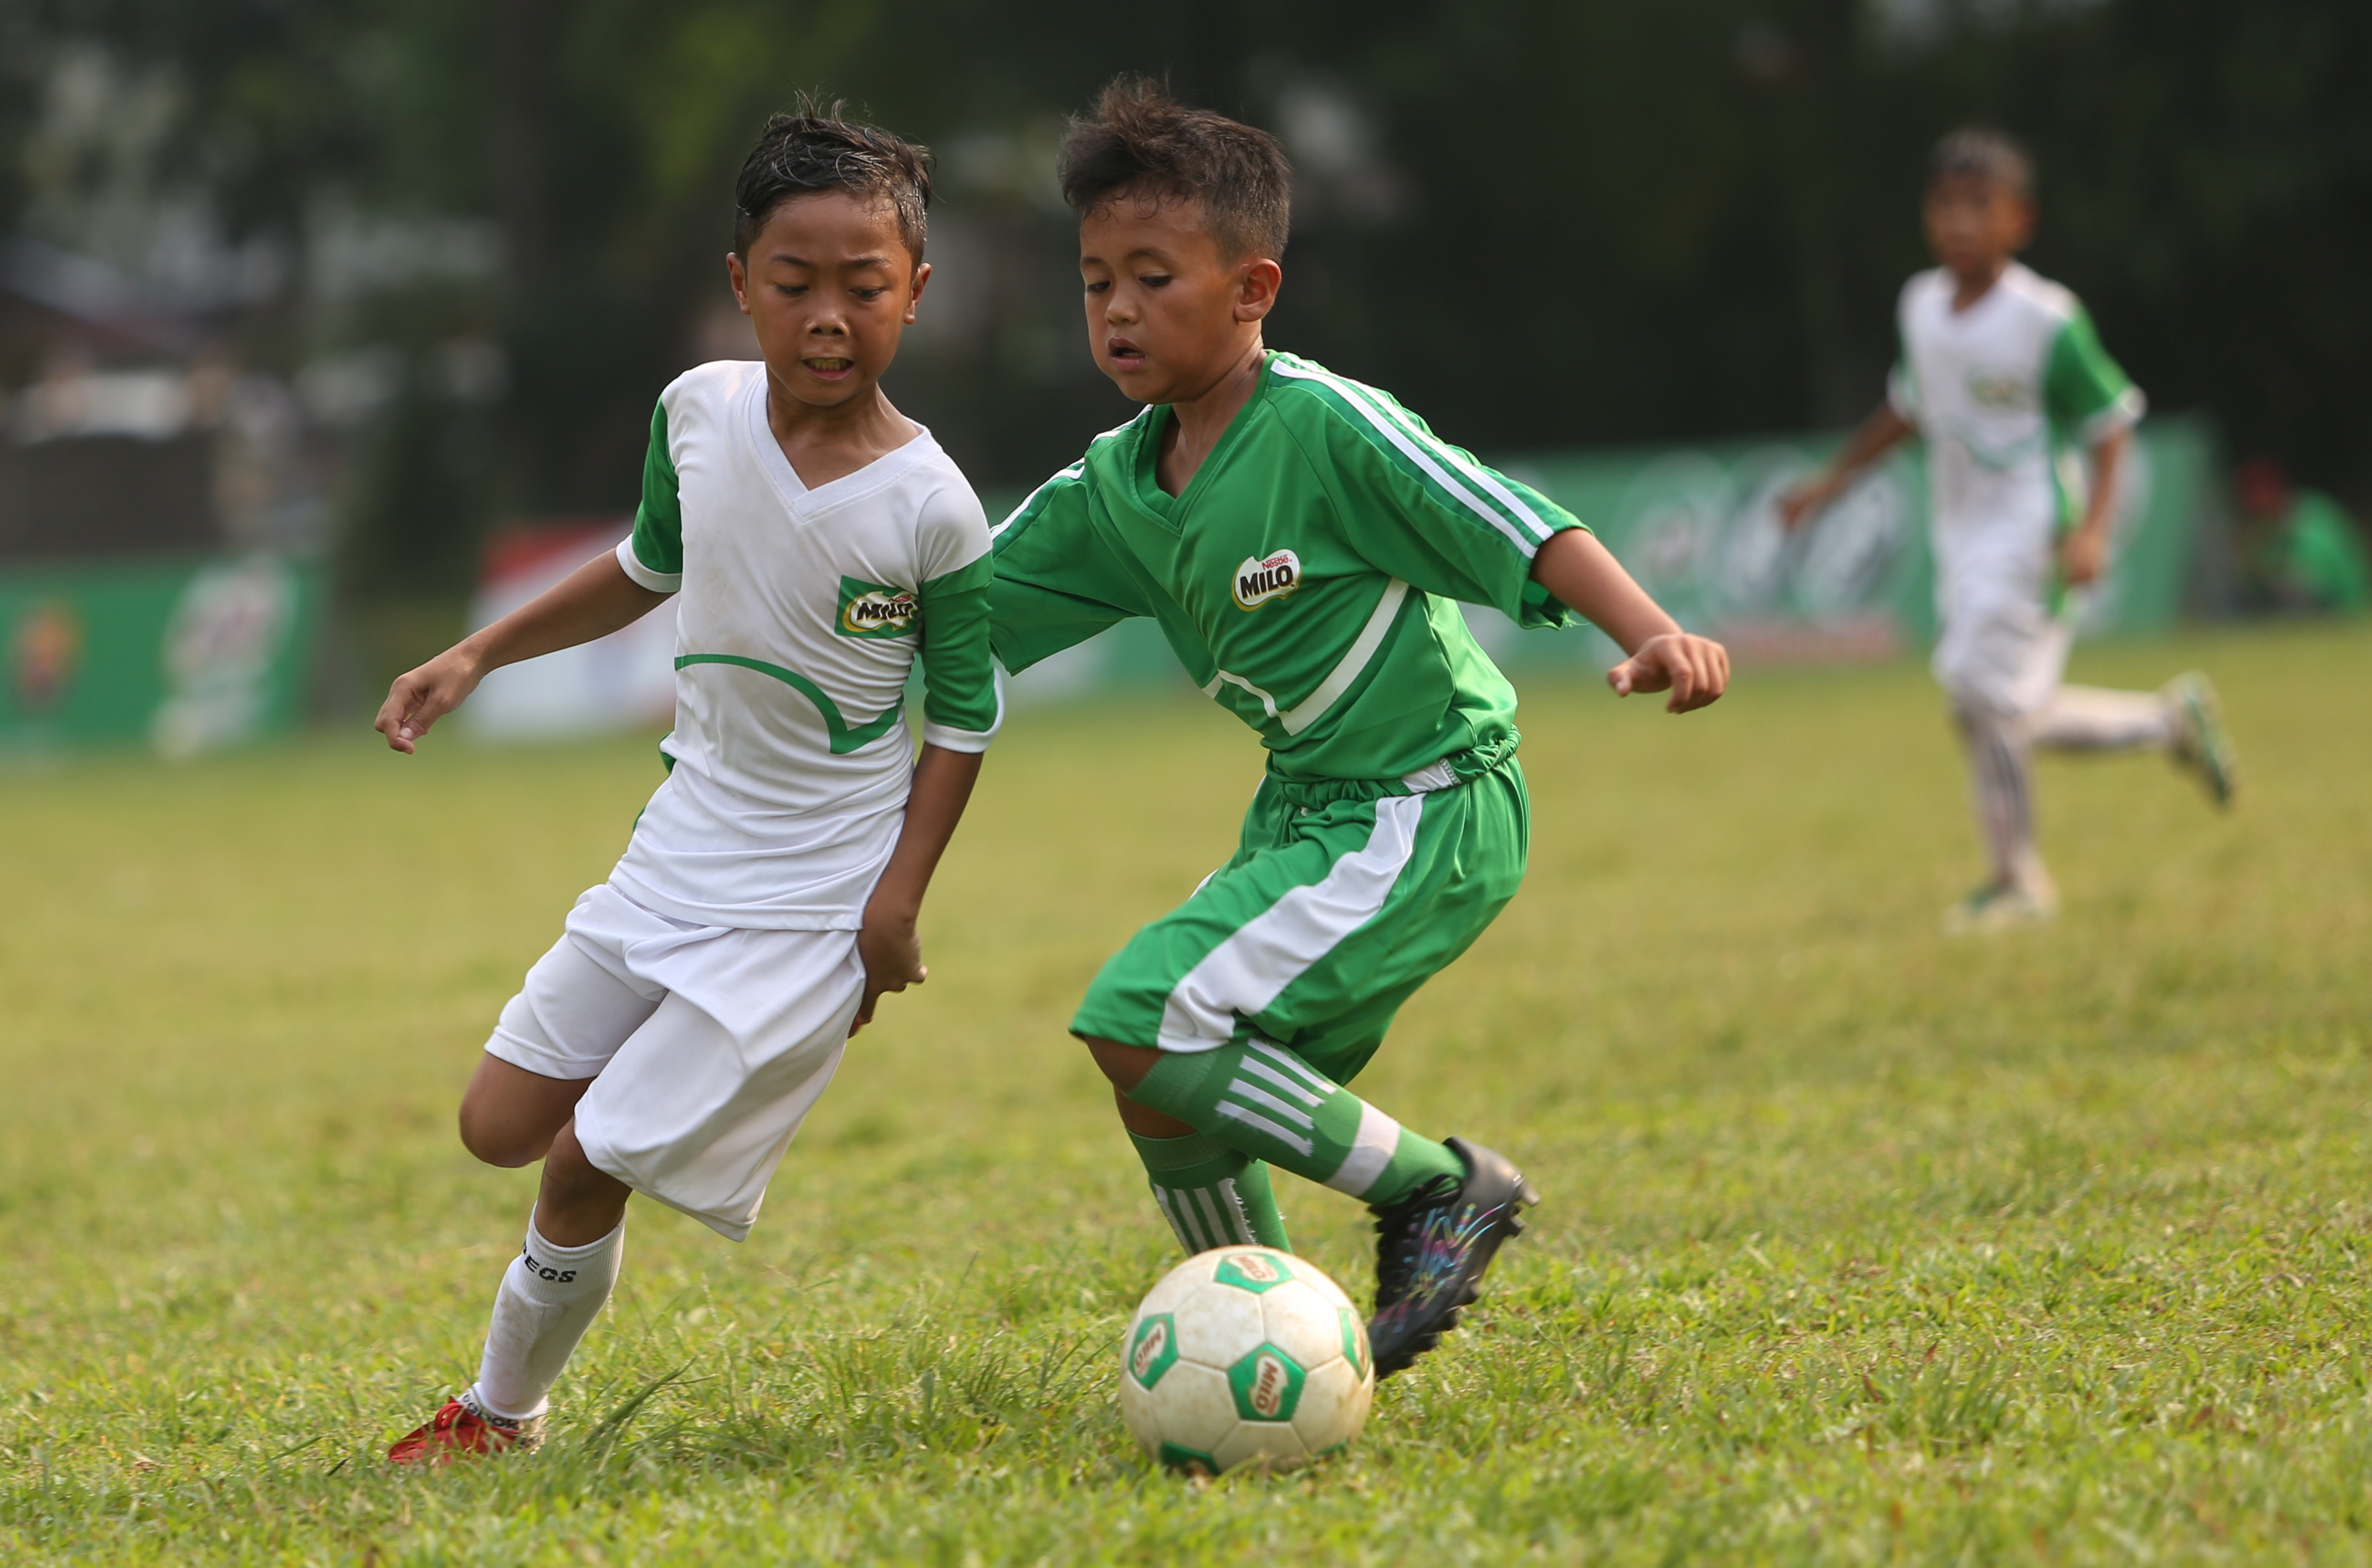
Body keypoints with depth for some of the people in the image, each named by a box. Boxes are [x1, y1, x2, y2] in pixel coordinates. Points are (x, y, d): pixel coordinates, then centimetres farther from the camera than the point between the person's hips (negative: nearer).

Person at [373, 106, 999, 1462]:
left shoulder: (930, 510, -20)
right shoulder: (700, 411, -5)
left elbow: (967, 715, -8)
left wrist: (898, 900, -14)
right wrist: (477, 657, 15)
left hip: (816, 894, -6)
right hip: (685, 845, 6)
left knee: (587, 1168, -6)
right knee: (501, 1123, 8)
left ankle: (505, 1414, 17)